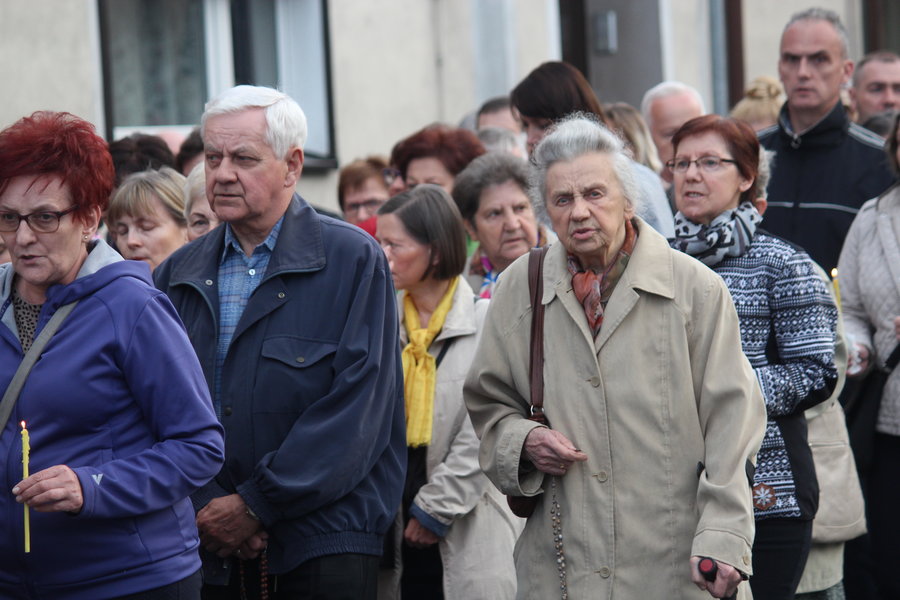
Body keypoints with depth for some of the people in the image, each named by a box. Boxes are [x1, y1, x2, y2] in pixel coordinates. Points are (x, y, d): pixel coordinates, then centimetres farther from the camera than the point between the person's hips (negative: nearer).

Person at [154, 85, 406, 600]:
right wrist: (203, 507, -10)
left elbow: (357, 403, -10)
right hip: (208, 547, 4)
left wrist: (257, 505, -13)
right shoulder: (177, 275, 11)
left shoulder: (354, 260, -2)